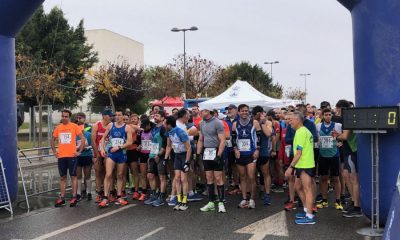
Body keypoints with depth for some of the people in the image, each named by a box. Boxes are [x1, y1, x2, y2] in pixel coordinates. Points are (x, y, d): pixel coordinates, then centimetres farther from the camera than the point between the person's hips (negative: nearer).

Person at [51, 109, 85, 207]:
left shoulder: (74, 126, -2)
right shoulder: (58, 128, 9)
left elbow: (83, 139, -3)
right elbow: (53, 140, 22)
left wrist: (79, 151, -6)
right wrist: (54, 151, 12)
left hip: (72, 156, -4)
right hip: (61, 156, 4)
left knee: (73, 176, 1)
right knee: (62, 177, 9)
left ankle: (74, 197, 7)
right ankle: (62, 198, 15)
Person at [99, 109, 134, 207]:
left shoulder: (127, 128, -1)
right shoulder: (110, 125, 5)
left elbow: (129, 142, -8)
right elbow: (103, 138, 12)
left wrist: (118, 147, -16)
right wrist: (102, 148, -2)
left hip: (122, 154, 0)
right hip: (111, 153, 0)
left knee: (120, 175, 9)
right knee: (108, 175, -11)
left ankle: (119, 197, 20)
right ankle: (105, 198, -10)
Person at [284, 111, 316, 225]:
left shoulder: (301, 132, -15)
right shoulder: (305, 131, 16)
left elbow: (299, 152, -20)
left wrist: (291, 167, -20)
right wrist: (295, 167, 21)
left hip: (305, 166, -10)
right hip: (302, 165, 10)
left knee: (307, 190, -5)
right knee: (298, 187, 18)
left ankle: (309, 216, 1)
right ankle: (307, 210, 27)